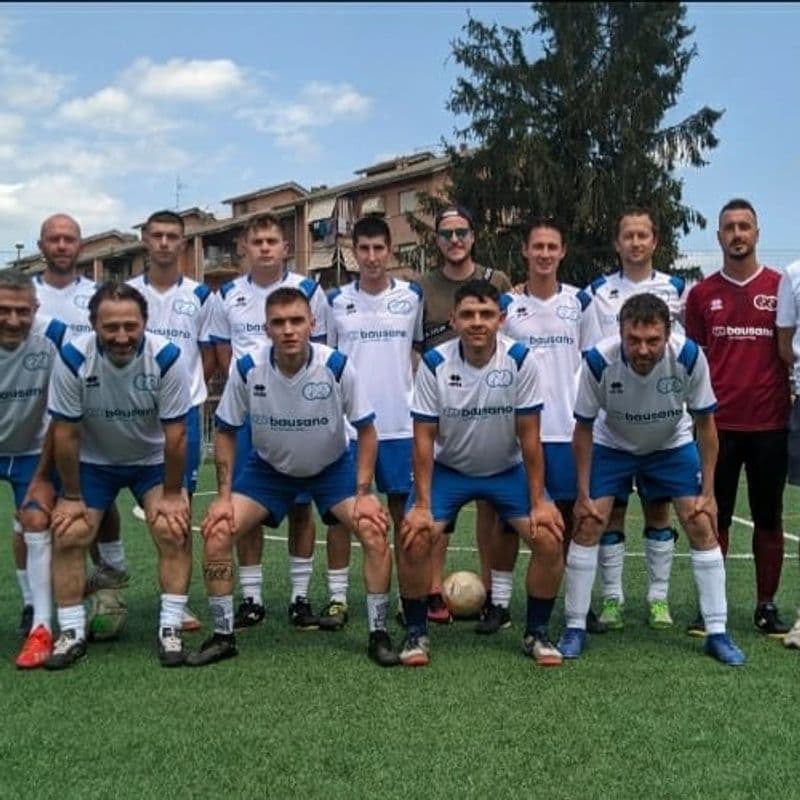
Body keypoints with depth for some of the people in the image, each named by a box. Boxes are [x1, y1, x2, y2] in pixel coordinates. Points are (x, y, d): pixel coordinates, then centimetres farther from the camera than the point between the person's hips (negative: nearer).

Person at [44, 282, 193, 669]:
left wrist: (172, 495, -14)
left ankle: (170, 629, -4)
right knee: (68, 536, -8)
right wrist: (71, 497, -10)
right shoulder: (73, 358, -27)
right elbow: (65, 433, -16)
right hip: (93, 461, 1)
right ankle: (72, 633, 6)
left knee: (173, 530, -16)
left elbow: (175, 434, -19)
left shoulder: (166, 358, -29)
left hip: (153, 460, -1)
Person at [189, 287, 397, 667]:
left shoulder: (337, 366, -25)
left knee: (375, 533, -20)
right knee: (216, 533, -14)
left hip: (333, 466, -1)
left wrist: (364, 493, -18)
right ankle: (223, 635, 6)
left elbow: (366, 430, -13)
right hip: (268, 467, 1)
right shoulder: (247, 369, -22)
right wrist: (223, 495, -12)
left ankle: (378, 634, 0)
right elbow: (226, 432, -6)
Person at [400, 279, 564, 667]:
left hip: (508, 470, 1)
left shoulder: (520, 360, -18)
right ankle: (416, 633, 4)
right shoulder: (434, 363, -18)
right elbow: (424, 437, -14)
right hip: (448, 469, 0)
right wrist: (422, 505, -18)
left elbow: (529, 436, -13)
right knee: (413, 539, -19)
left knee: (549, 539, -15)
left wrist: (538, 502, -14)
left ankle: (537, 634, 8)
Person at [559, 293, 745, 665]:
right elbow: (584, 429, -15)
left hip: (672, 446, 1)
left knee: (702, 525, -8)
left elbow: (705, 424, -14)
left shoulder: (689, 356, -30)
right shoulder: (599, 361, -32)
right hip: (612, 446, 0)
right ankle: (575, 628, 5)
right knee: (587, 524, -10)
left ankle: (717, 632, 5)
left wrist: (708, 491, -13)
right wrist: (583, 494, -13)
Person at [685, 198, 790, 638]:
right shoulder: (702, 293, 7)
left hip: (769, 422, 0)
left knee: (768, 517, 8)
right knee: (715, 517, 6)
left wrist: (786, 394, -5)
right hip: (718, 423, 1)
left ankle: (766, 606, 19)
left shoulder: (781, 287, 3)